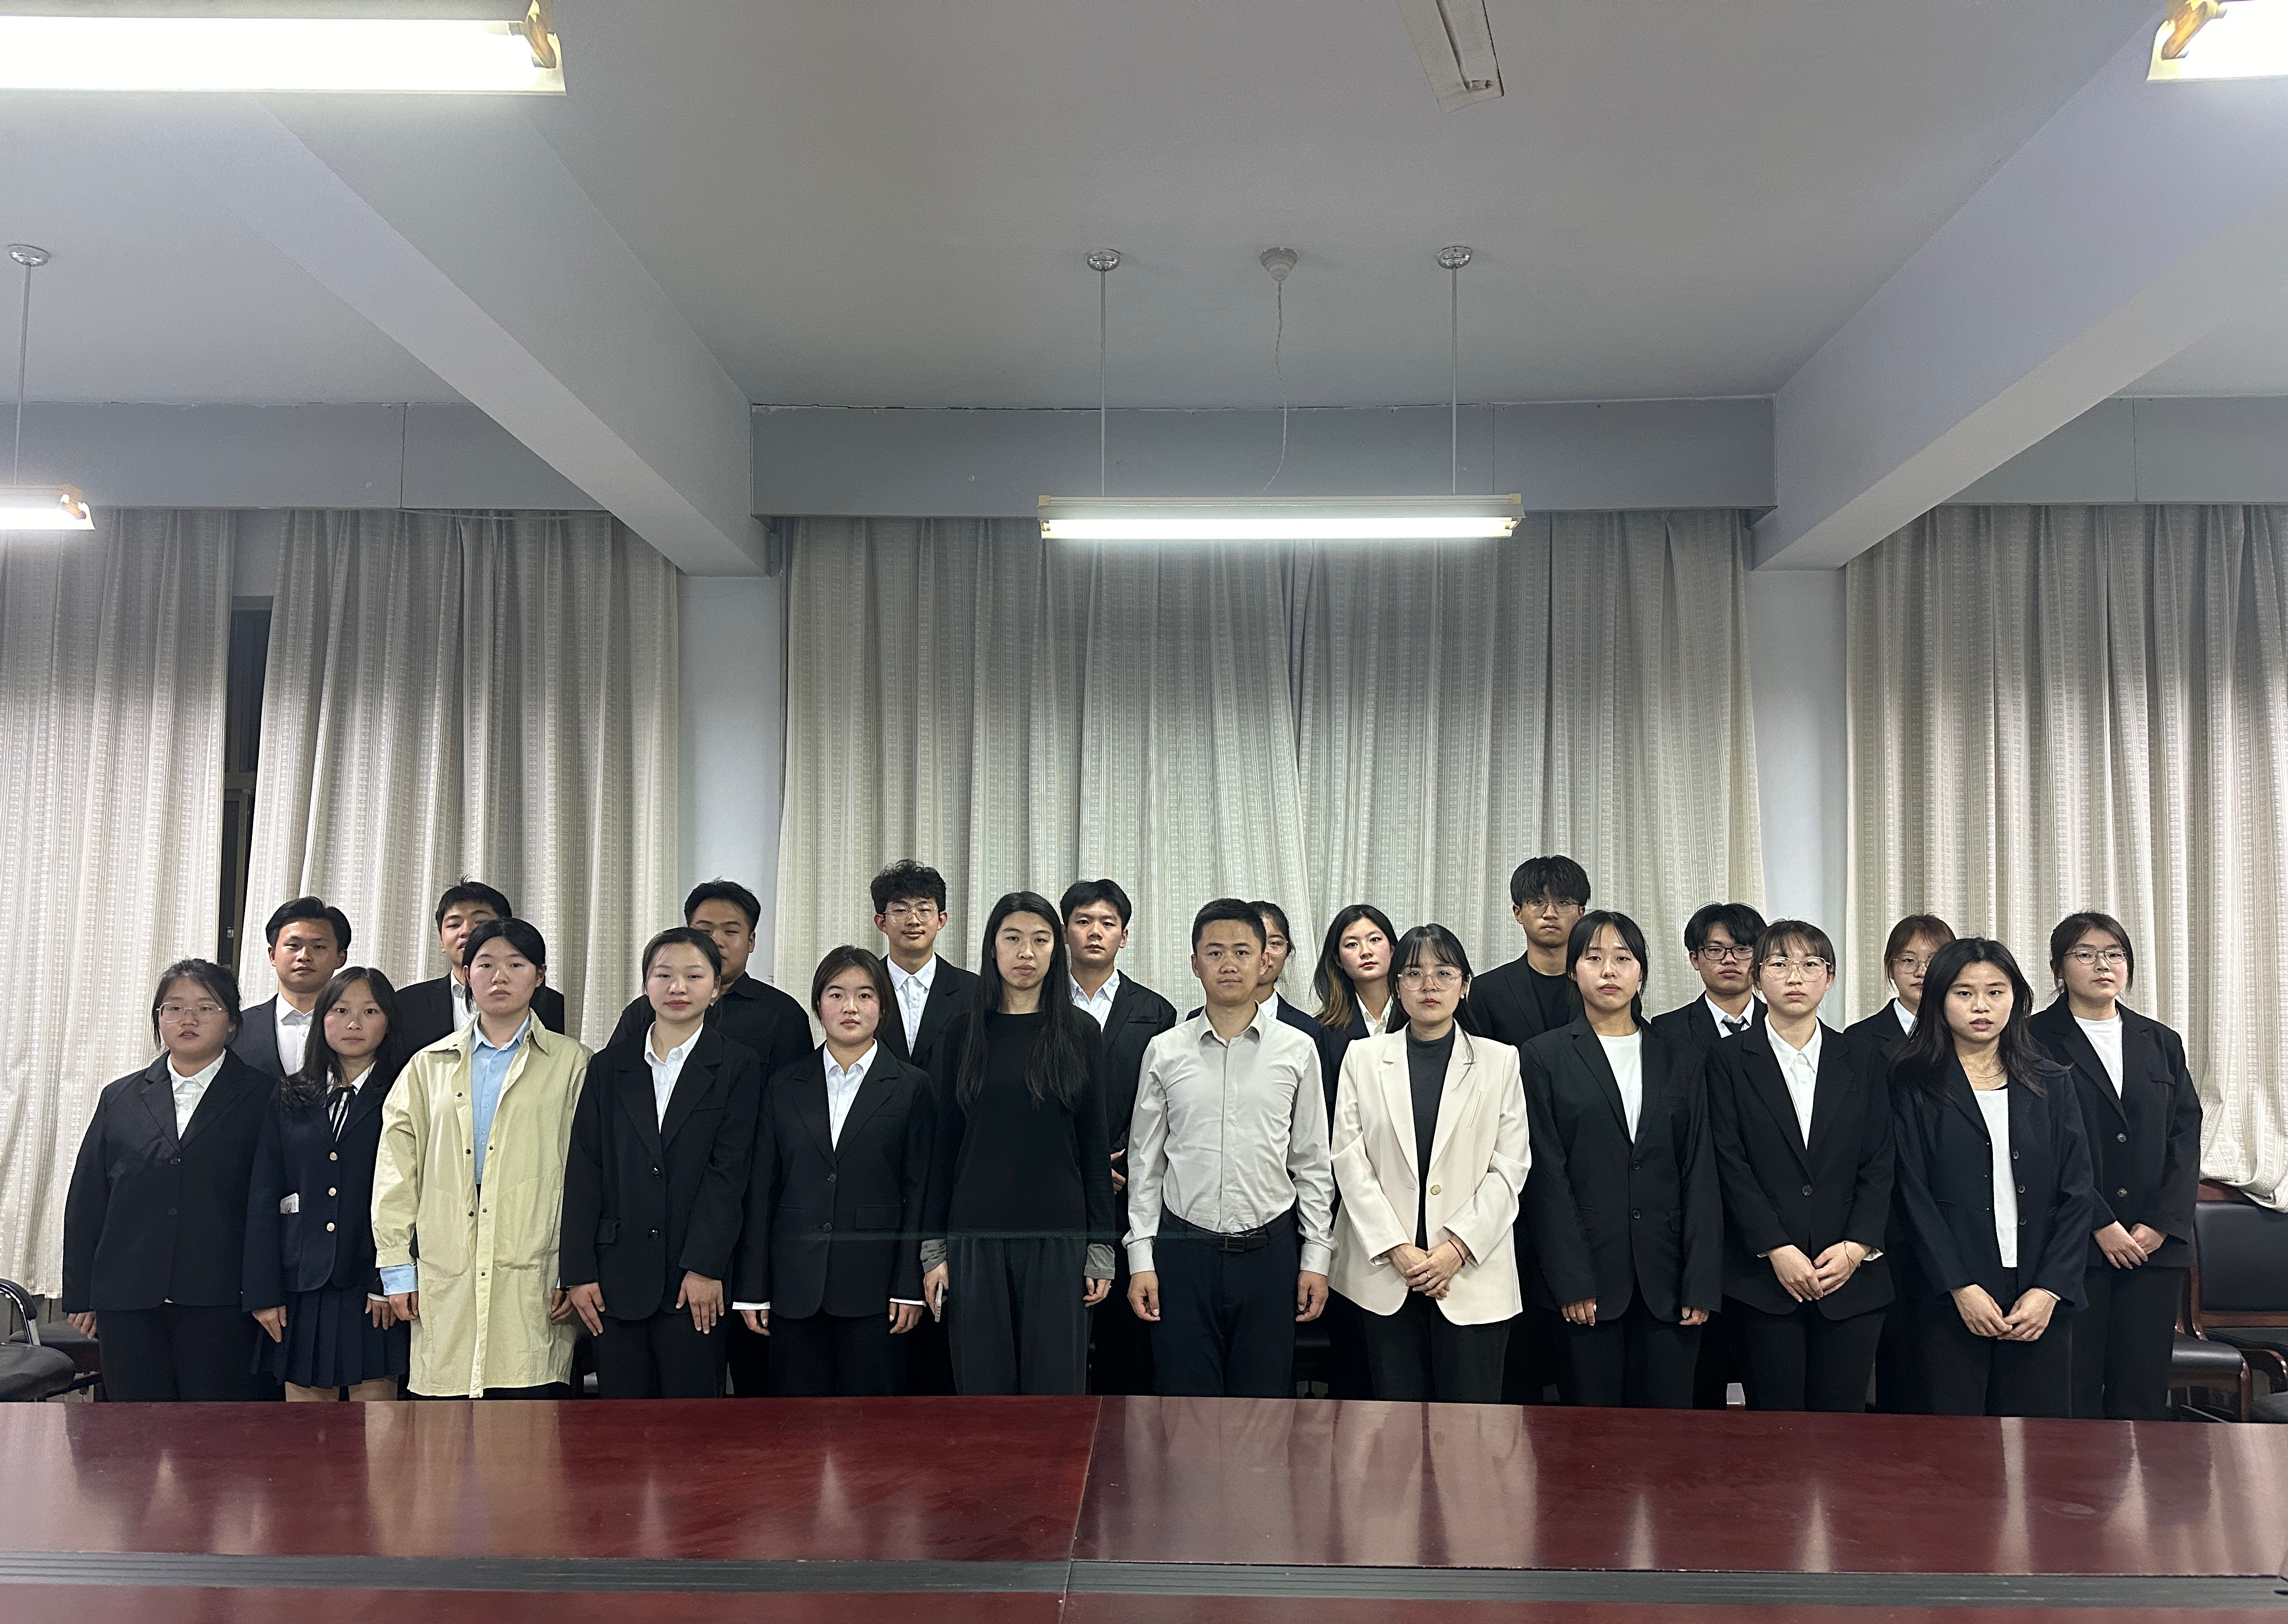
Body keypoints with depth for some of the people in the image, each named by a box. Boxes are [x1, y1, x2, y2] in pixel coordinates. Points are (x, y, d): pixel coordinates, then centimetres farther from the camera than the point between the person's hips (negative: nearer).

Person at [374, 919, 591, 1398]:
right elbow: (396, 1169, 12)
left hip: (534, 1283, -2)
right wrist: (396, 1267, 6)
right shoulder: (429, 1066, 16)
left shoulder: (570, 1063, 9)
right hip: (444, 1284, 2)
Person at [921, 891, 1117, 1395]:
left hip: (1059, 1238, -1)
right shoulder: (963, 1033, 6)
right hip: (975, 1235, 1)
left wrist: (1100, 1248, -1)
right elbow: (946, 1144, 6)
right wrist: (933, 1248, 2)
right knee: (983, 1386, 5)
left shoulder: (1080, 1033, 3)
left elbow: (1094, 1145, 3)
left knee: (1055, 1385, 2)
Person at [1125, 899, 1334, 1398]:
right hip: (1182, 1250, 0)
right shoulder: (1165, 1052, 3)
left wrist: (1316, 1256, 3)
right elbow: (1146, 1163, 6)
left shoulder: (1297, 1050, 2)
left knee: (1265, 1406, 6)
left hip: (1269, 1250, 0)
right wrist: (1140, 1259, 2)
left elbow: (1312, 1163, 6)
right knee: (1187, 1402, 5)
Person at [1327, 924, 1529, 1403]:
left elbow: (1510, 1168, 1)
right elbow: (1350, 1161, 1)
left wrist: (1457, 1248, -10)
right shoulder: (1363, 1057, 7)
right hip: (1386, 1270, 1)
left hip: (1472, 1271, 0)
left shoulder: (1500, 1061, 6)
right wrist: (1396, 1249, -8)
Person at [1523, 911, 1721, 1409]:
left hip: (1666, 1278, 2)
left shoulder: (1683, 1059, 11)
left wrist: (1701, 1284, -1)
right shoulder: (1545, 1057, 4)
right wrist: (1570, 1282, -8)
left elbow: (1700, 1174, 6)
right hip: (1588, 1278, -2)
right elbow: (1546, 1175, -2)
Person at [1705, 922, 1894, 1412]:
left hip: (1852, 1277, 2)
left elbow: (1879, 1165, 6)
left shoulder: (1861, 1062, 11)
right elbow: (1730, 1164, -3)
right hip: (1764, 1278, -2)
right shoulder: (1730, 1060, 3)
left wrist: (1856, 1248, -7)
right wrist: (1778, 1250, -11)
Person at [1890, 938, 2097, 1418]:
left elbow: (2077, 1194, 6)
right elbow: (1914, 1196, -4)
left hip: (2043, 1298, 3)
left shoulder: (2051, 1086, 11)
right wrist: (1960, 1288, -12)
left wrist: (2050, 1290, -5)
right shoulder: (1914, 1087, 2)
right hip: (1951, 1300, -2)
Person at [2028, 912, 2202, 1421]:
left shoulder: (2162, 1043, 15)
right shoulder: (2036, 1041, -1)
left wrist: (2162, 1223, -4)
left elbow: (2185, 1137, 9)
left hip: (2156, 1244, 4)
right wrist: (2100, 1224, -12)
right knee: (2072, 1397, -3)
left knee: (2144, 1396, 4)